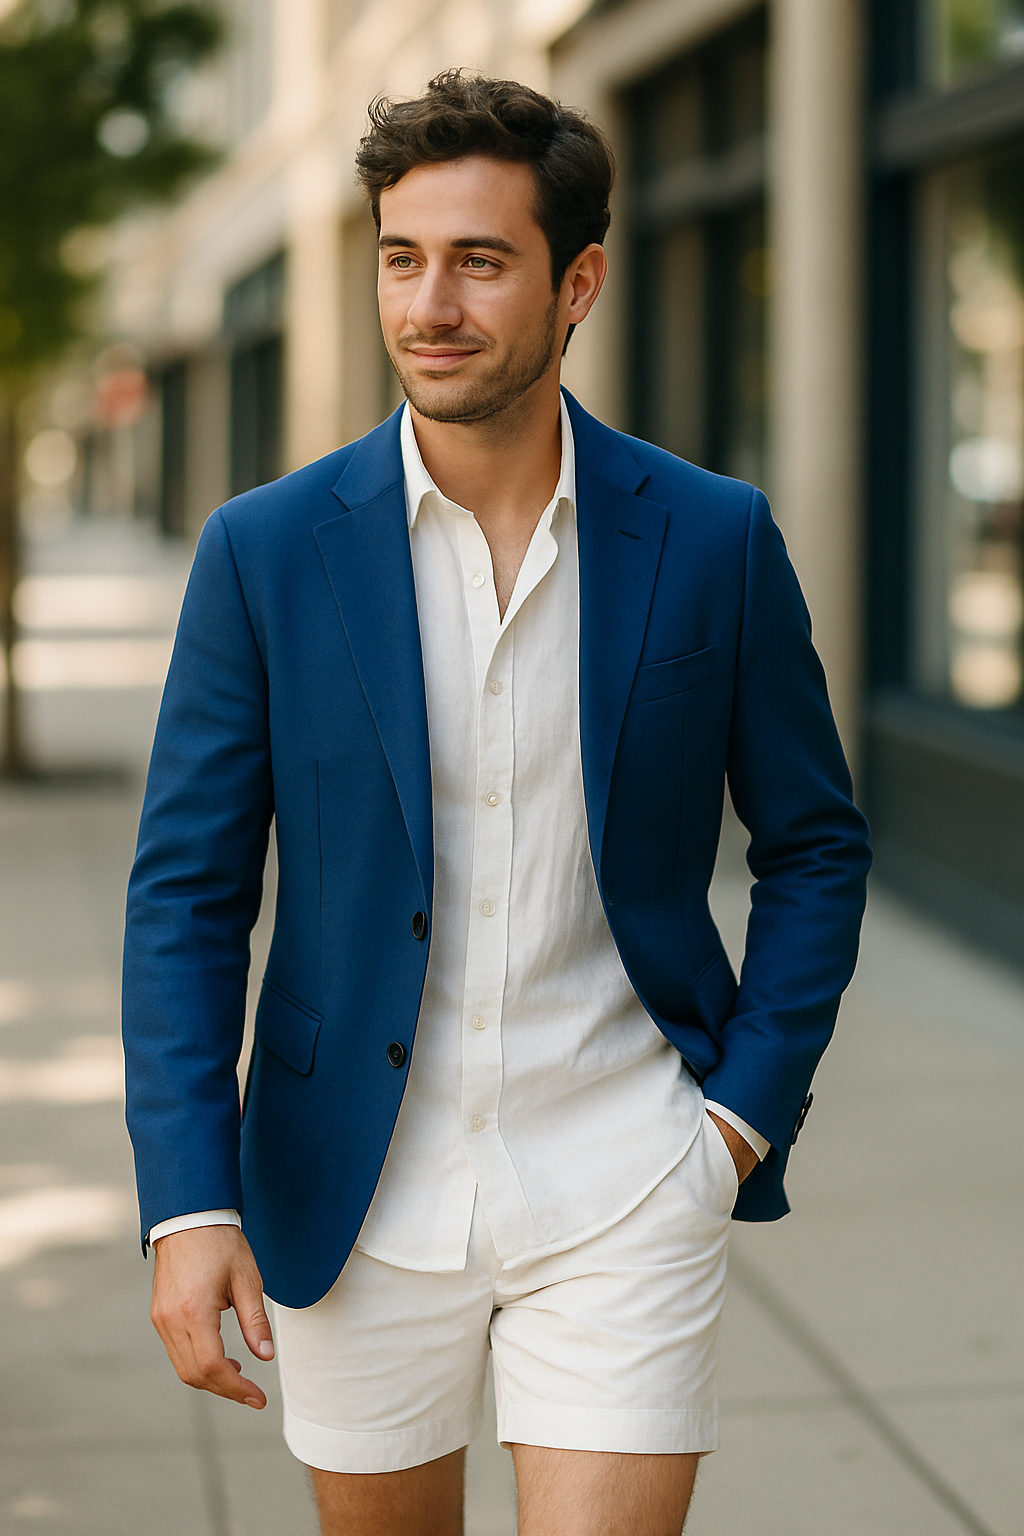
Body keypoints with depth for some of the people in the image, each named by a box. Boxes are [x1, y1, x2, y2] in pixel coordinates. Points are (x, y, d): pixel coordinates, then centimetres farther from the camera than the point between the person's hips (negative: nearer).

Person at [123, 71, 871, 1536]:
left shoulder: (713, 538, -4)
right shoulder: (268, 549, -5)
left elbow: (816, 845, 7)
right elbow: (186, 893, -3)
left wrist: (747, 1110, -3)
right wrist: (189, 1205, -11)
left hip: (621, 1193, -1)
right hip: (357, 1201, 1)